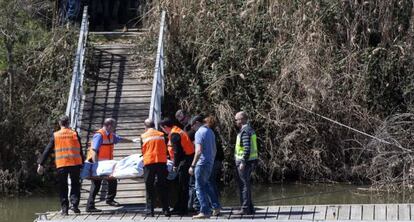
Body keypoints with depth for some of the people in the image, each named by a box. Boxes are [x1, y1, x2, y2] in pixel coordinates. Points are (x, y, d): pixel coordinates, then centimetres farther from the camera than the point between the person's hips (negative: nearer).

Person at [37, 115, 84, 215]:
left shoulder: (55, 136, 5)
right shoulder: (74, 134, 6)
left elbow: (47, 151, 4)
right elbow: (80, 151, 8)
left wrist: (40, 164, 6)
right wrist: (83, 162, 17)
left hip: (61, 165, 0)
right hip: (75, 163, 0)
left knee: (63, 187, 9)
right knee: (75, 185, 12)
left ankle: (64, 208, 4)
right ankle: (74, 204, -3)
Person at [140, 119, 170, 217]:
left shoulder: (143, 136, 5)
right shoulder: (161, 135, 9)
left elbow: (143, 150, 14)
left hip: (149, 162, -1)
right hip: (162, 161, 2)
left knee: (149, 188, 5)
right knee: (163, 187, 7)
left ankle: (150, 210, 3)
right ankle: (166, 210, 6)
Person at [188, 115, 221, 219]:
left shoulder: (199, 133, -14)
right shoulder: (210, 131, 13)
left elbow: (199, 151, -22)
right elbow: (214, 150, 20)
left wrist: (192, 166, -20)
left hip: (202, 163, -9)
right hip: (210, 162, 9)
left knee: (200, 187, -2)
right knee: (206, 184, 22)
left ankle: (205, 212, -1)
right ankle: (216, 206, 21)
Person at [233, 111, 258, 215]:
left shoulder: (245, 131, -16)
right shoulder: (250, 129, 15)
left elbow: (247, 148, -23)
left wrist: (243, 163, -23)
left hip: (244, 162, -10)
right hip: (250, 161, 10)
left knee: (244, 185, -5)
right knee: (245, 184, 14)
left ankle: (245, 208, -3)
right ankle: (249, 208, 17)